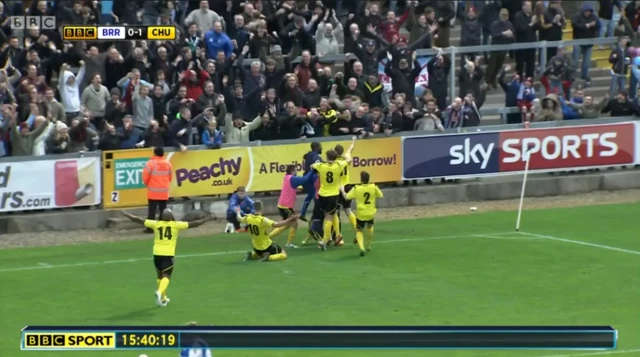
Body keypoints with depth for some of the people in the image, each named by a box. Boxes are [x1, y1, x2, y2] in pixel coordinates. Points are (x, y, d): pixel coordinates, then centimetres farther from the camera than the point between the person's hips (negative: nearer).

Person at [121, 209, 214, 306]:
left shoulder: (156, 224, 3)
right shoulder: (176, 225, -3)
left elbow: (139, 220, 8)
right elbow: (193, 224, 1)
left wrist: (126, 214, 23)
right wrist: (208, 218, 10)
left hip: (157, 254, 3)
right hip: (169, 254, -3)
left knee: (160, 276, 20)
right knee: (166, 276, -4)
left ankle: (163, 298, 30)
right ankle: (160, 292, -31)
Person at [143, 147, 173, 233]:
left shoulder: (151, 163, -11)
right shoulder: (168, 163, 4)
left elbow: (145, 177, -10)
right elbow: (170, 177, 10)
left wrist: (147, 184, 11)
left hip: (153, 191, -4)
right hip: (164, 191, 4)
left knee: (152, 210, -1)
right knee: (163, 210, 11)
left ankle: (150, 228, -2)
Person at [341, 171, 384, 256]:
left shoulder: (356, 188, -13)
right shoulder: (374, 187, -9)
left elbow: (346, 197, -8)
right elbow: (380, 196, 3)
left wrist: (342, 190, 10)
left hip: (360, 214, -2)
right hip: (371, 214, 2)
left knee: (359, 231, 11)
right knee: (370, 227, 30)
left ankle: (361, 247, -14)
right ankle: (369, 245, 38)